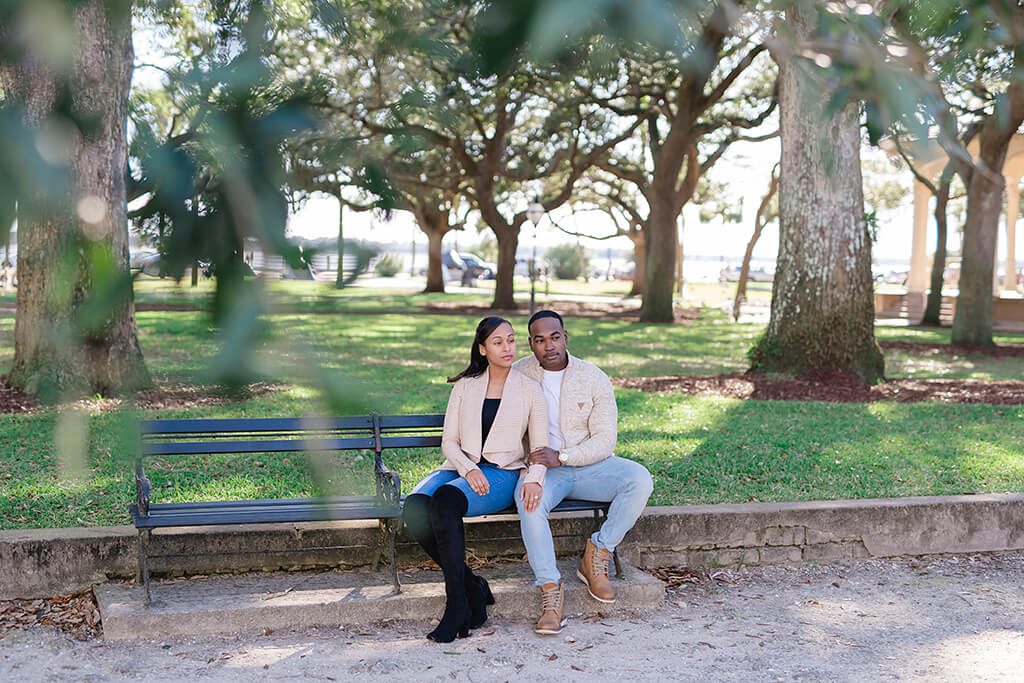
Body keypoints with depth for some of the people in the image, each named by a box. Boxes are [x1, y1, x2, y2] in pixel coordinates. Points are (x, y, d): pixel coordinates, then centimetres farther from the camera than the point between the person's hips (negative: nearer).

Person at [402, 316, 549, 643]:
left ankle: (457, 604, -30)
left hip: (503, 472, -3)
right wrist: (468, 469, -13)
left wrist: (534, 479, -18)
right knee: (415, 508, -30)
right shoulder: (465, 386, 11)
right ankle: (472, 587, -18)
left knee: (446, 501, -35)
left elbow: (540, 447, 3)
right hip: (460, 467, 3)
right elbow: (449, 441, 7)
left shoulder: (529, 389, 6)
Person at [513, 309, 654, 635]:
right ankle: (551, 591, -28)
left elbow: (605, 440, -6)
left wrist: (561, 457, -21)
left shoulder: (594, 378, -3)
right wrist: (530, 472, -15)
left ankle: (595, 557, -10)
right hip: (543, 469, -1)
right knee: (529, 498, -37)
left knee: (640, 480, -27)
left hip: (591, 465, 1)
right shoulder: (517, 375, -1)